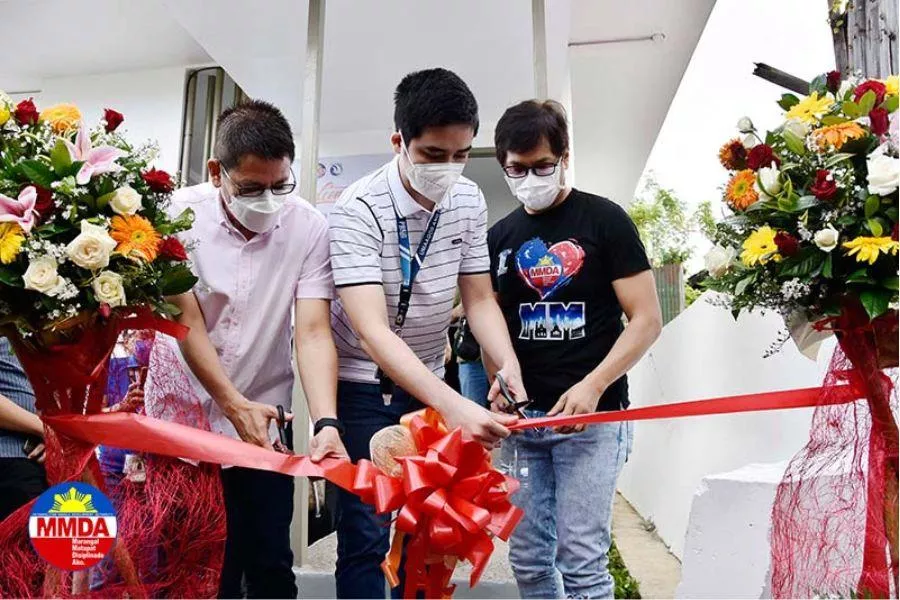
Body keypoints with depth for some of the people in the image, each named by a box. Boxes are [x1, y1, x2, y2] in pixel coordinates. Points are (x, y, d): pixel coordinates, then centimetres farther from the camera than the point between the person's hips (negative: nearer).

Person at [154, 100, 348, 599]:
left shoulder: (309, 227, -11)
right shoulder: (181, 214, -11)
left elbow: (313, 332, -15)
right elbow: (186, 321, -11)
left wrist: (326, 423, -28)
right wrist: (233, 404, -20)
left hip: (265, 420, 0)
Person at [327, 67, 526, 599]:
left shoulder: (470, 202, -5)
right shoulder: (359, 210, -22)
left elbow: (480, 299, 0)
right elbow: (371, 331, -31)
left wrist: (509, 365, -19)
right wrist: (453, 406, -41)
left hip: (430, 384, 5)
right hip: (365, 385, -5)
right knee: (368, 537, -4)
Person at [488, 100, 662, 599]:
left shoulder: (604, 220, -3)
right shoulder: (500, 235, 11)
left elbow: (646, 319, -7)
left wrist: (592, 386, -18)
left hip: (591, 416, -4)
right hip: (522, 418, 5)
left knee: (581, 559, -4)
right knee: (527, 557, 11)